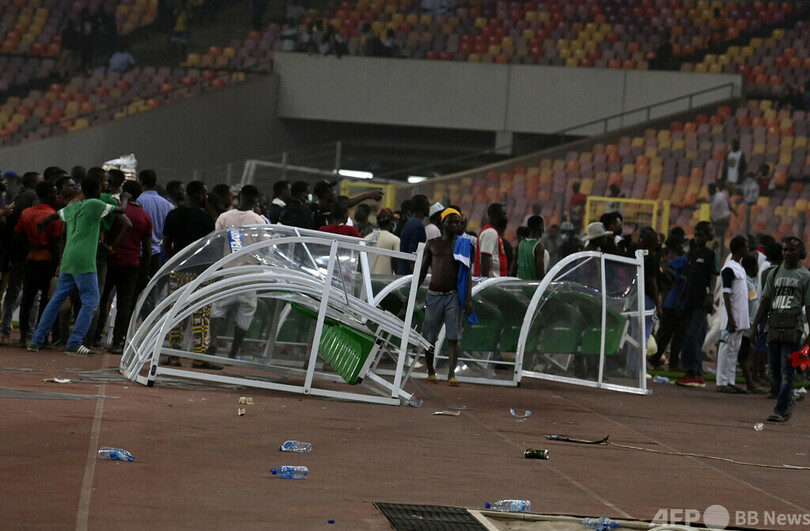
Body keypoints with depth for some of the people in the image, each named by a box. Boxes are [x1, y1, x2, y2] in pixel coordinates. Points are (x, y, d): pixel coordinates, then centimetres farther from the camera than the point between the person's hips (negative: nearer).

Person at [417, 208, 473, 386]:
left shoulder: (463, 244, 6)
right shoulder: (432, 244, 9)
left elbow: (467, 274, 3)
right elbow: (422, 271, 13)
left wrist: (468, 298, -7)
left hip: (453, 295, -1)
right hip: (434, 294, 1)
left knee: (454, 336, -8)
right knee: (429, 337, 3)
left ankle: (451, 373, -9)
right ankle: (430, 371, 17)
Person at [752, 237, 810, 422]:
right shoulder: (774, 273, 15)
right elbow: (765, 301, 15)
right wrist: (755, 325, 7)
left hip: (793, 327, -5)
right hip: (773, 326, 5)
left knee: (786, 371, -9)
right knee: (774, 371, 8)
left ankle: (781, 410, -10)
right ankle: (788, 400, 29)